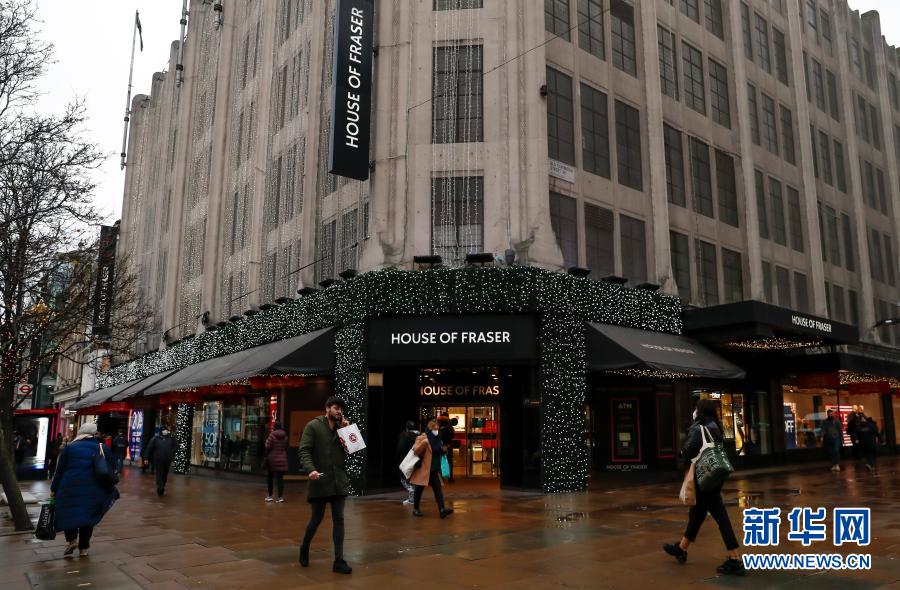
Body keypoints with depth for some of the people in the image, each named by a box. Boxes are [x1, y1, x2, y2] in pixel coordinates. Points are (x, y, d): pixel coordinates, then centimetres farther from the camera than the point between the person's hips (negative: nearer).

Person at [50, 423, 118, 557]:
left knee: (68, 514, 16)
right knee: (88, 516, 12)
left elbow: (59, 470, 3)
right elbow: (112, 471, 7)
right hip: (93, 490, 1)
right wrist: (109, 490, 20)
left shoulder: (70, 447, 2)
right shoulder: (104, 448, 4)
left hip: (70, 488, -1)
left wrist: (53, 489, 11)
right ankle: (83, 548, 14)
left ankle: (71, 539, -2)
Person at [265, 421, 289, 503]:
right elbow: (286, 447, 8)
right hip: (282, 459, 3)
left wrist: (266, 456, 0)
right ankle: (280, 496, -4)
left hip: (273, 459, -3)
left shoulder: (272, 435, -10)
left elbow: (268, 447, -13)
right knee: (280, 478, 2)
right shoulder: (285, 436, 5)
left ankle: (270, 496, 17)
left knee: (270, 477, 11)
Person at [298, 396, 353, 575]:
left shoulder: (342, 428, 11)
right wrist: (310, 469, -27)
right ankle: (304, 548, 35)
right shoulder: (313, 426, -4)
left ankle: (339, 561, 7)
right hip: (320, 482, -4)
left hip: (339, 482, 4)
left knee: (339, 520, 3)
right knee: (317, 519, 7)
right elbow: (304, 450, -12)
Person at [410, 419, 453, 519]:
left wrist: (442, 450, 4)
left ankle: (442, 509, -11)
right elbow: (415, 450, -22)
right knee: (419, 489, 6)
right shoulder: (423, 438, -11)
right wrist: (424, 442, -33)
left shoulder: (438, 439, 11)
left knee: (438, 489, -4)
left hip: (434, 469, 6)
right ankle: (415, 509, 21)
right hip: (423, 468, -6)